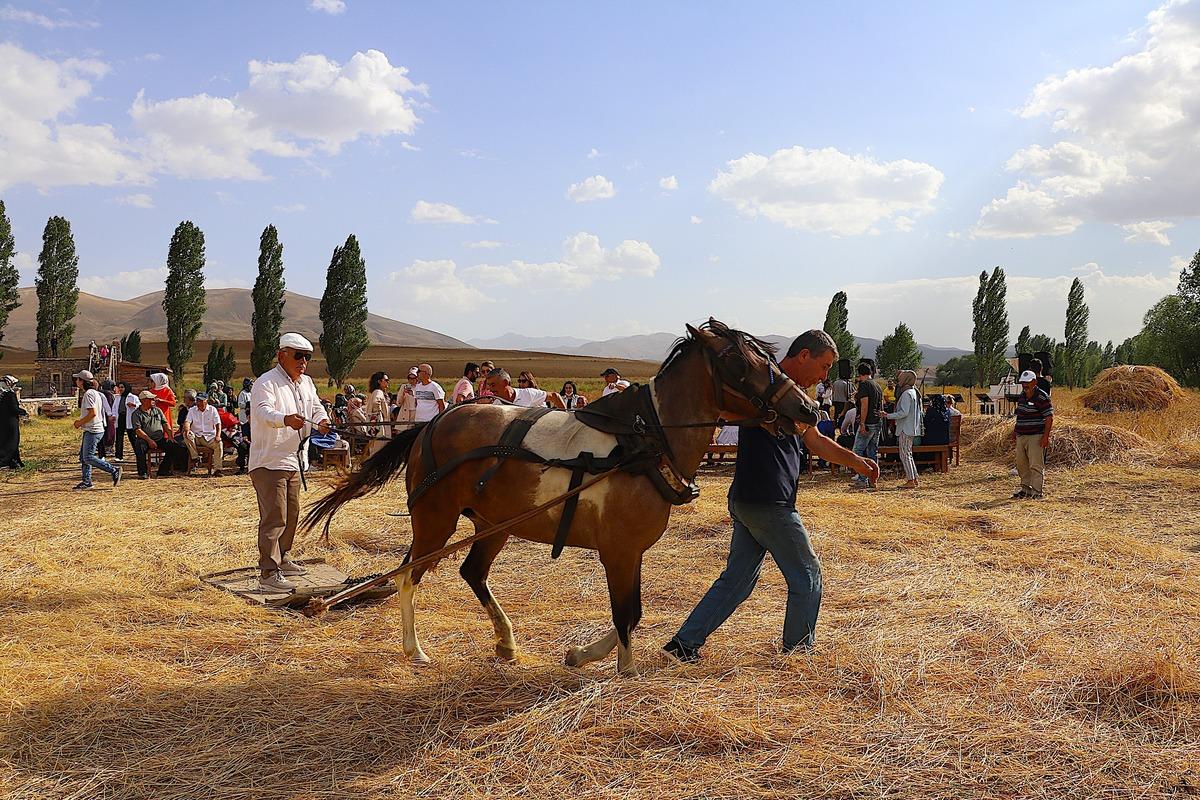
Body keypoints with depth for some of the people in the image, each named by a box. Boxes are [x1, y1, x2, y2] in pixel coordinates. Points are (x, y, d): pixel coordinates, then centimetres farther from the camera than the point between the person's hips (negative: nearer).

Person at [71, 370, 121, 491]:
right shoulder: (94, 393, 16)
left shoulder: (88, 394, -15)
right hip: (90, 430, 10)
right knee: (83, 456, 12)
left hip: (92, 430, -10)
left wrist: (80, 422, -12)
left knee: (88, 457, -10)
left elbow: (93, 413, -24)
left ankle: (114, 471, -7)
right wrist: (80, 422, 14)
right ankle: (86, 482, 16)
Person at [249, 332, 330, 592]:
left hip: (292, 461, 9)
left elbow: (316, 408, 10)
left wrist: (322, 421, -15)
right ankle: (268, 573, -13)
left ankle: (280, 559, 36)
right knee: (274, 518, -14)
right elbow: (263, 411, -30)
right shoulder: (266, 383, -14)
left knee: (291, 514, 20)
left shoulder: (306, 383, 14)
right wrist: (286, 419, -52)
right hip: (269, 462, -9)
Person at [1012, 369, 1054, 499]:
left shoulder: (1042, 397, -12)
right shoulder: (1022, 396, 12)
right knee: (1021, 464, 12)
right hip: (1021, 435, 8)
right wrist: (1015, 430, 22)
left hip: (1036, 436, -8)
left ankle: (1037, 491, -1)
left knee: (1036, 465, -6)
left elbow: (1049, 417, -13)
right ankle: (1025, 488, 23)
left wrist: (1046, 436, -18)